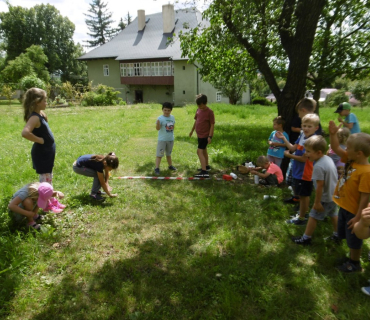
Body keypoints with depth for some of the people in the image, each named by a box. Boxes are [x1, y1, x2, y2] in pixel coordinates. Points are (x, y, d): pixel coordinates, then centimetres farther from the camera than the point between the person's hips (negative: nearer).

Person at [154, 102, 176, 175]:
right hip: (162, 139, -5)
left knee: (169, 154, 21)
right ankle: (156, 168, 2)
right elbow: (157, 128, -26)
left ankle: (170, 166, 35)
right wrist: (158, 123, -43)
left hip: (170, 139, 6)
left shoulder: (172, 117, 3)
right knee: (159, 154, -3)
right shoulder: (160, 118, -16)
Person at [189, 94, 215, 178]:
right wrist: (192, 130, 24)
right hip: (199, 134, 9)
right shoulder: (198, 110, 5)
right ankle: (206, 166, 38)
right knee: (204, 150, 20)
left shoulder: (209, 112, -17)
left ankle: (204, 172, -17)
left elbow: (212, 125, -16)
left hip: (205, 135, -9)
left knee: (199, 151, -16)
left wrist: (210, 136, -21)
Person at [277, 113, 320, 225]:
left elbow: (304, 158, -24)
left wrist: (289, 155, -14)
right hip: (297, 171, 9)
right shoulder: (302, 135, 0)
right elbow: (293, 148, 7)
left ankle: (302, 218, 25)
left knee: (303, 195, 8)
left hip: (305, 173, -9)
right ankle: (302, 215, 40)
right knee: (301, 195, 22)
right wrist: (283, 138, 1)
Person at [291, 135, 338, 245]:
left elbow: (320, 185, -26)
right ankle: (337, 235, 43)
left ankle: (306, 238, 18)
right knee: (333, 214, 26)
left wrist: (317, 202, -18)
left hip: (325, 198, -9)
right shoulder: (328, 158, -1)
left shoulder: (318, 166, -29)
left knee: (313, 216, 5)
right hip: (334, 195, 9)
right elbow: (334, 178, 10)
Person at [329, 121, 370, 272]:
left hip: (354, 211, -8)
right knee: (346, 236, 25)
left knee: (353, 238, 13)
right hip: (344, 207, 8)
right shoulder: (350, 160, -6)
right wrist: (333, 134, -15)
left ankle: (355, 264, 34)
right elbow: (336, 149, 1)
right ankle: (352, 257, 46)